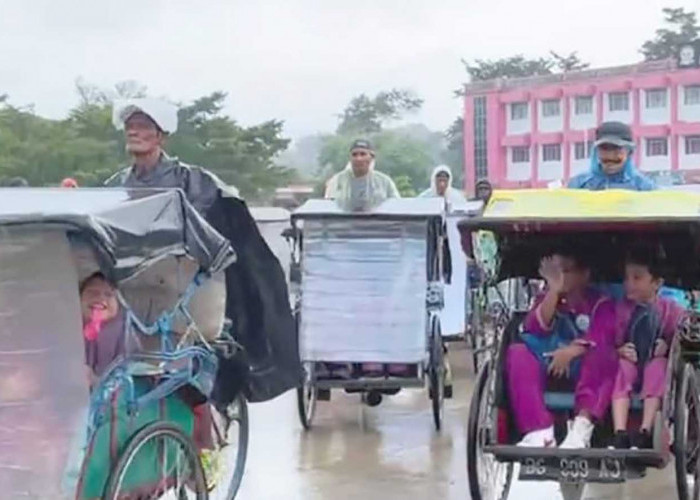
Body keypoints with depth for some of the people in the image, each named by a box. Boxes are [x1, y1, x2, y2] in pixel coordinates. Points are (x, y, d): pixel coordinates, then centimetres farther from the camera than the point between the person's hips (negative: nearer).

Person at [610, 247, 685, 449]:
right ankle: (620, 433, -38)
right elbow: (612, 342, 6)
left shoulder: (670, 309, 0)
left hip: (656, 362, -1)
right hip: (631, 361, 2)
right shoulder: (622, 309, 4)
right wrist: (620, 350, -16)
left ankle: (645, 432, -38)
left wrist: (668, 346, -18)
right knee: (622, 366, -30)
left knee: (658, 366, -33)